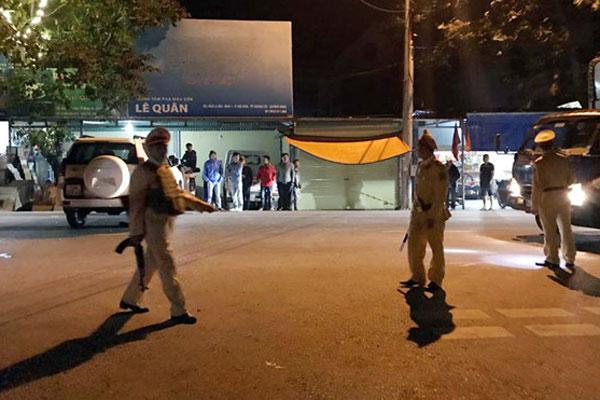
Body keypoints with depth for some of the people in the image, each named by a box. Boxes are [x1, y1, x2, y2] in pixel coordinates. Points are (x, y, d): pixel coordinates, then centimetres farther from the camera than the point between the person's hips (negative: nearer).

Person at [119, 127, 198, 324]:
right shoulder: (143, 172, -12)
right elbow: (136, 204, -14)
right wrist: (136, 232, -16)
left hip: (166, 223, 9)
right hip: (154, 225, -9)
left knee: (150, 263, 18)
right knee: (167, 267, -5)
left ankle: (129, 299, 34)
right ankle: (178, 311, 3)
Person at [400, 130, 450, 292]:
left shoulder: (438, 168, -15)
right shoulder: (420, 166, 11)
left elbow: (440, 195, -17)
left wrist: (433, 216, -19)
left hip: (434, 213, -8)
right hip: (418, 213, 8)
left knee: (436, 248, 6)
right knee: (414, 245, 10)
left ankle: (436, 281, 19)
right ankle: (417, 277, 25)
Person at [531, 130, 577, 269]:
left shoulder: (539, 163, -12)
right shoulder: (563, 159, 1)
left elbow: (537, 186, -12)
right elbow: (571, 179, 6)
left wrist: (534, 205, -7)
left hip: (547, 198, -4)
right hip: (563, 196, 4)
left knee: (550, 231, 4)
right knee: (566, 229, 11)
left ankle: (552, 259, 9)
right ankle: (570, 260, 17)